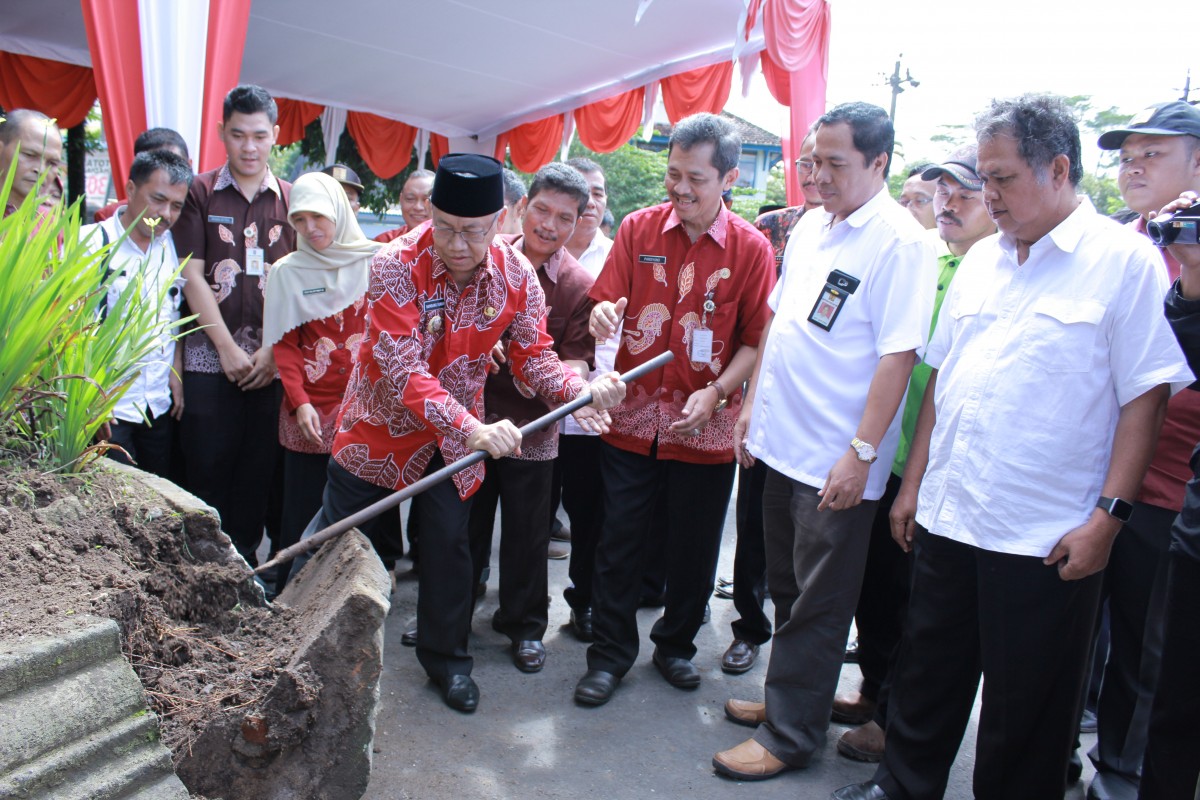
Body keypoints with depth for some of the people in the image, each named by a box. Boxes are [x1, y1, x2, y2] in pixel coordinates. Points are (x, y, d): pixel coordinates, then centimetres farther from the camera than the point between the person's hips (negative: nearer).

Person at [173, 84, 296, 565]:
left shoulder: (291, 200, 8)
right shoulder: (200, 193, 5)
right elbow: (192, 276, 0)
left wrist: (273, 350, -5)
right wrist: (228, 348, -6)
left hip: (272, 360, 1)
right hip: (210, 357, -1)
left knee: (258, 472, 5)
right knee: (208, 468, 0)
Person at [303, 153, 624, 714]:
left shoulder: (517, 276, -16)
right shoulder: (396, 265, -27)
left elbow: (534, 357, -11)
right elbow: (402, 371, -34)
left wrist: (582, 390, -32)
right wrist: (473, 429, -46)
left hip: (457, 432, 2)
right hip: (381, 421, -2)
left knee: (449, 544, 10)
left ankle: (446, 657, 30)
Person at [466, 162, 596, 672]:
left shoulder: (578, 286, -9)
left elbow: (578, 360, -10)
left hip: (532, 427, -2)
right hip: (470, 415, 3)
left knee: (527, 534, 10)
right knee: (464, 525, 17)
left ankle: (524, 625, 31)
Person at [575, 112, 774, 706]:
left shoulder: (750, 248, -4)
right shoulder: (638, 229, 1)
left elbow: (757, 340, -3)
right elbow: (605, 302, 0)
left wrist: (715, 393, -15)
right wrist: (602, 314, -24)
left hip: (705, 428, -1)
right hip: (632, 417, 1)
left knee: (693, 550, 12)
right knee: (619, 541, 8)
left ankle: (676, 644, 36)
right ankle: (610, 654, 26)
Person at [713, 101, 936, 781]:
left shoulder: (901, 242, -13)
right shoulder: (810, 227, 10)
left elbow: (898, 355, -18)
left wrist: (861, 452, -21)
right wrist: (752, 403, 14)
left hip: (837, 462, -8)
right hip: (782, 443, 8)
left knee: (818, 604, 6)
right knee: (788, 590, 20)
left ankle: (791, 734, 19)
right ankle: (787, 697, 37)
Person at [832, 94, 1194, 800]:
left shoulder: (1127, 259, -7)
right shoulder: (982, 258, 11)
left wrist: (1109, 515, -15)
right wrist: (914, 483, 12)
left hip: (1047, 541, -5)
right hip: (946, 518, 6)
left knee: (1024, 710, 10)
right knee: (928, 672, 19)